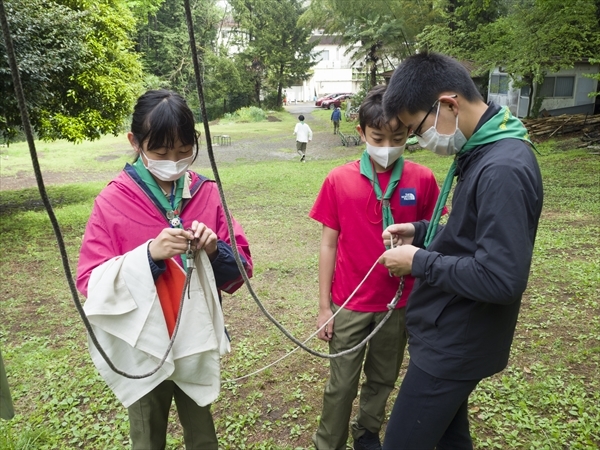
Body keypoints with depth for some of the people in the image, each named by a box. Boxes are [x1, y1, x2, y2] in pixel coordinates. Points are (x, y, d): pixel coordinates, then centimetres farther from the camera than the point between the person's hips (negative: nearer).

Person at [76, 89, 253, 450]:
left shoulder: (207, 193, -5)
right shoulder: (111, 203, -12)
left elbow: (241, 269, -3)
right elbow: (92, 284, -15)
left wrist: (215, 251, -23)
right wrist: (149, 254, -28)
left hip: (197, 342, 2)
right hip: (143, 350, -2)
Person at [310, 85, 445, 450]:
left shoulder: (422, 179, -7)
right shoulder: (339, 180, -9)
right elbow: (329, 245, -4)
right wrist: (324, 306, -3)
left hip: (400, 303, 2)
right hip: (349, 304, -1)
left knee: (383, 379, 21)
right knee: (341, 384, 11)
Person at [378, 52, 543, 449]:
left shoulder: (503, 170, -26)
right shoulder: (481, 152, 5)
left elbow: (501, 279, -29)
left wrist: (419, 262, -19)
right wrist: (421, 231, 2)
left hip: (457, 343, -9)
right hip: (451, 333, 10)